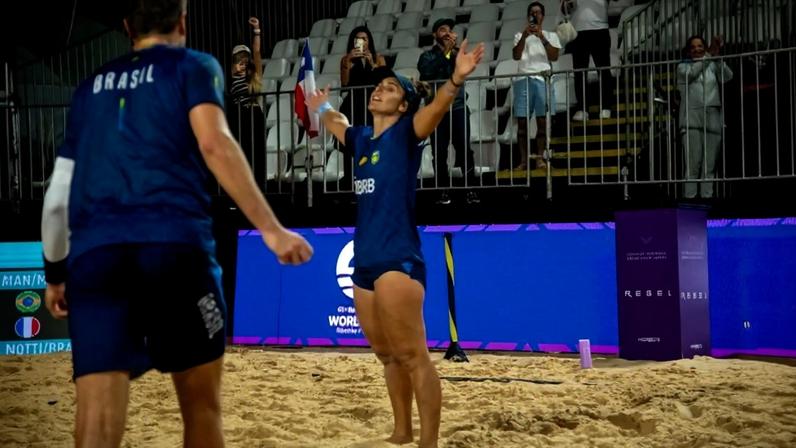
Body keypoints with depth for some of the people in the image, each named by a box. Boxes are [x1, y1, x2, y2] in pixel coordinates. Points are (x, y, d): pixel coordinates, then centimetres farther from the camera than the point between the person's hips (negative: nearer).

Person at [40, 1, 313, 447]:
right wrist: (272, 229, -11)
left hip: (93, 254, 3)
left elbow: (58, 195, 25)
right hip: (174, 244, -3)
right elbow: (214, 144, -6)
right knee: (201, 404, 13)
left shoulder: (91, 87, 26)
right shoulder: (195, 66, 13)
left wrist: (55, 273, 36)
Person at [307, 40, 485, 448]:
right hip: (364, 262, 8)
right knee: (387, 356, 16)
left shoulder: (406, 133, -3)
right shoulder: (362, 138, 16)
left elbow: (436, 107, -24)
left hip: (397, 261, -8)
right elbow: (337, 124, 41)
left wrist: (456, 80, -40)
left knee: (412, 356, -9)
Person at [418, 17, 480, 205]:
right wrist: (445, 51, -11)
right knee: (439, 152, -1)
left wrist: (454, 51, -10)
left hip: (458, 107, 1)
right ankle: (444, 191, 6)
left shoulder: (457, 52, 12)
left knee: (465, 148, -5)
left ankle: (471, 190, -3)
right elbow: (427, 72, -14)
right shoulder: (427, 56, 7)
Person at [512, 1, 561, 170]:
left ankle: (540, 157, -2)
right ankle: (523, 159, -3)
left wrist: (542, 37, -9)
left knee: (542, 120, -4)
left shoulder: (550, 36, 15)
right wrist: (524, 36, -11)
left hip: (543, 79, 0)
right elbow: (516, 56, 0)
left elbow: (554, 57, 0)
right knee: (522, 121, -4)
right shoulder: (520, 36, 15)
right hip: (523, 80, 0)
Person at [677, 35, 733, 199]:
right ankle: (690, 196, -16)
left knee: (709, 165, -2)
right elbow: (691, 73, -12)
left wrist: (717, 57, -16)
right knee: (693, 163, -13)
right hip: (692, 121, -3)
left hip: (713, 119, 3)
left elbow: (727, 76, -2)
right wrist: (709, 55, -20)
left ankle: (707, 196, -2)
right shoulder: (683, 67, 10)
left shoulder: (712, 67, 17)